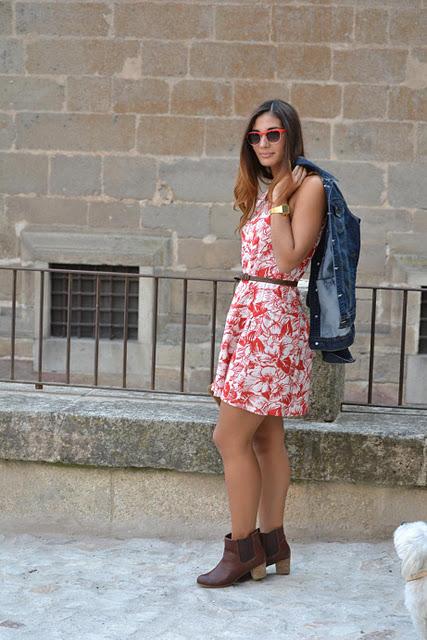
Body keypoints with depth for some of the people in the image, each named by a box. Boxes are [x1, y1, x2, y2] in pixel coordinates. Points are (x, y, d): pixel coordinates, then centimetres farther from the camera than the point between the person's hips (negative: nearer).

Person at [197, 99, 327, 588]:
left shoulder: (308, 186, -9)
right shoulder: (263, 188, 16)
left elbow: (288, 258, -17)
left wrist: (279, 200, -14)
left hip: (274, 317, -9)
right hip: (248, 310, 9)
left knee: (230, 436, -8)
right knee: (266, 436, 10)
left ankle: (242, 549, 2)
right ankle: (273, 546, 17)